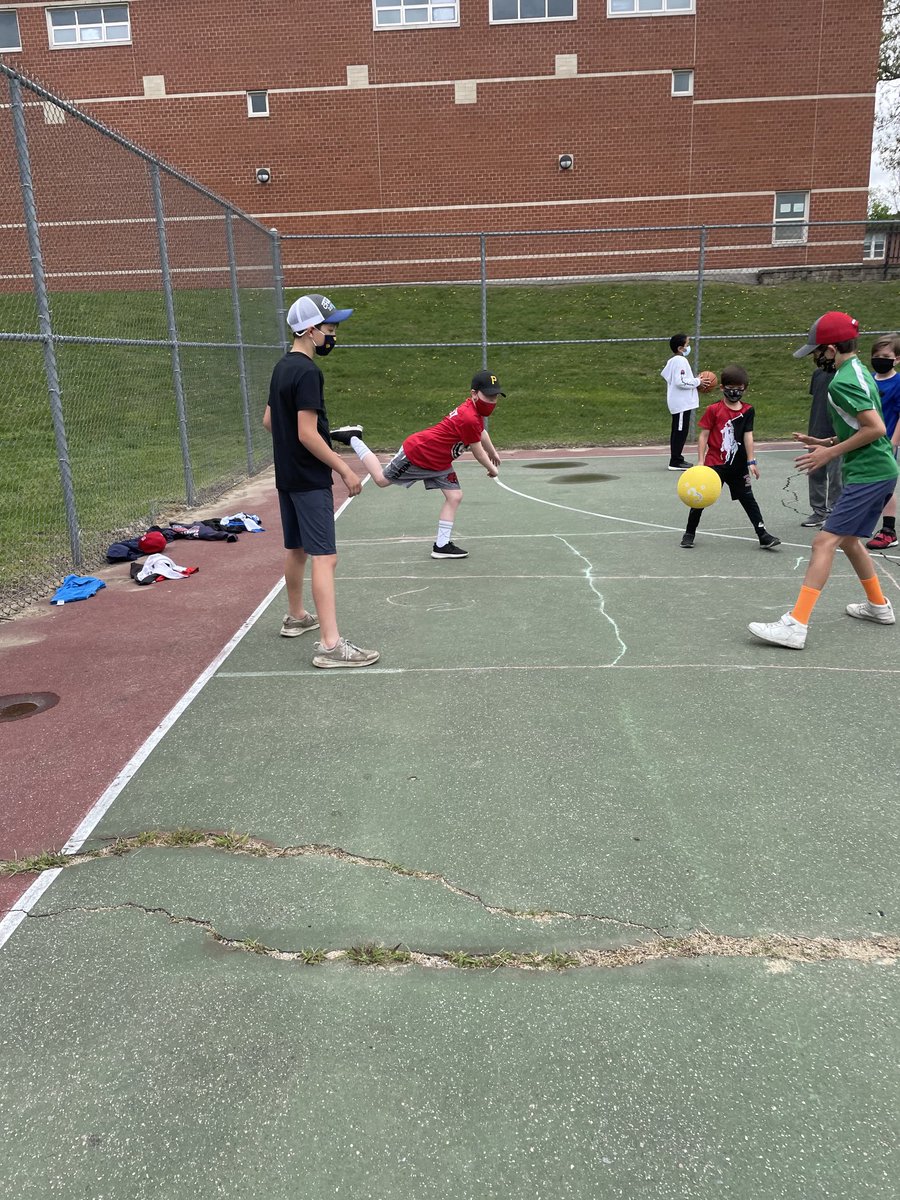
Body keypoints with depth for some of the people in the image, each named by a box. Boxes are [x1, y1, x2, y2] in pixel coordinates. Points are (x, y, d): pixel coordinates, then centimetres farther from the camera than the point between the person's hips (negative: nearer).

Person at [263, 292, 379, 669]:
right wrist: (344, 469, -17)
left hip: (287, 476, 10)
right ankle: (330, 644, -15)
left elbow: (269, 420, 19)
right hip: (310, 480, -10)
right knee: (324, 557, -12)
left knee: (296, 548, 21)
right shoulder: (307, 372, -18)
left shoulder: (282, 367, 11)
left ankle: (296, 617, 37)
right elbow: (308, 434, -22)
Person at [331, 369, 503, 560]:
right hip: (417, 451, -9)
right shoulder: (469, 419, -32)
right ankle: (352, 438, 25)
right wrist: (492, 469, -1)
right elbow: (478, 453, -19)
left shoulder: (475, 410, -2)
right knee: (382, 479, 8)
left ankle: (441, 545, 4)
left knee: (455, 496, -1)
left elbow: (481, 432, 22)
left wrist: (493, 453, 36)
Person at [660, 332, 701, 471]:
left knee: (678, 431, 14)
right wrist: (697, 381, -12)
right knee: (680, 431, -9)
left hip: (677, 402, 11)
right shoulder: (681, 361, -16)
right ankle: (675, 462, -8)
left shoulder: (672, 361, 15)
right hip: (682, 402, -11)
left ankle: (676, 459, 20)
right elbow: (681, 381, -23)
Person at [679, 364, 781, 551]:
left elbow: (748, 436, -2)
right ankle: (689, 533, 22)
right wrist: (700, 461, -11)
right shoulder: (714, 410, -7)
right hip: (714, 463, -2)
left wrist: (751, 462, -7)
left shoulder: (747, 410, 2)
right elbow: (703, 435, -6)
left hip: (738, 465, 2)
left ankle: (763, 535, 9)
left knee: (748, 499, 6)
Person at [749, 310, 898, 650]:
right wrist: (828, 442, 13)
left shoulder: (841, 382, -17)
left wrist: (831, 452, -14)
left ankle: (796, 626, -19)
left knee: (824, 542, -14)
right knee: (848, 539, 23)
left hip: (867, 474, -10)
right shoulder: (860, 371, 14)